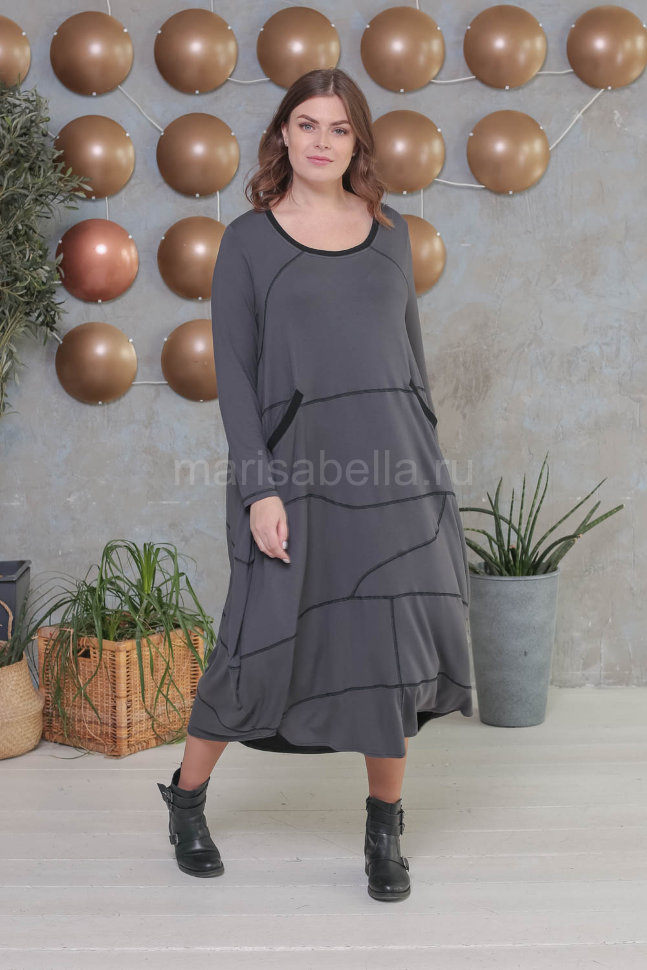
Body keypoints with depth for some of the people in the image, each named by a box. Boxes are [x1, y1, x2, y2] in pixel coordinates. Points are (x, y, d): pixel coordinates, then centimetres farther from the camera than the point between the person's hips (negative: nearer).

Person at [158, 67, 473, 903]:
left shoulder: (390, 232, 11)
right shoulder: (249, 240, 1)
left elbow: (411, 351, 15)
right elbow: (233, 372, -4)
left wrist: (430, 464, 12)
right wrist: (259, 488, -12)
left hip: (392, 459, 4)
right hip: (296, 462, -3)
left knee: (396, 642, 5)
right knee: (266, 640, 2)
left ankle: (385, 828, 23)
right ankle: (186, 798, 26)